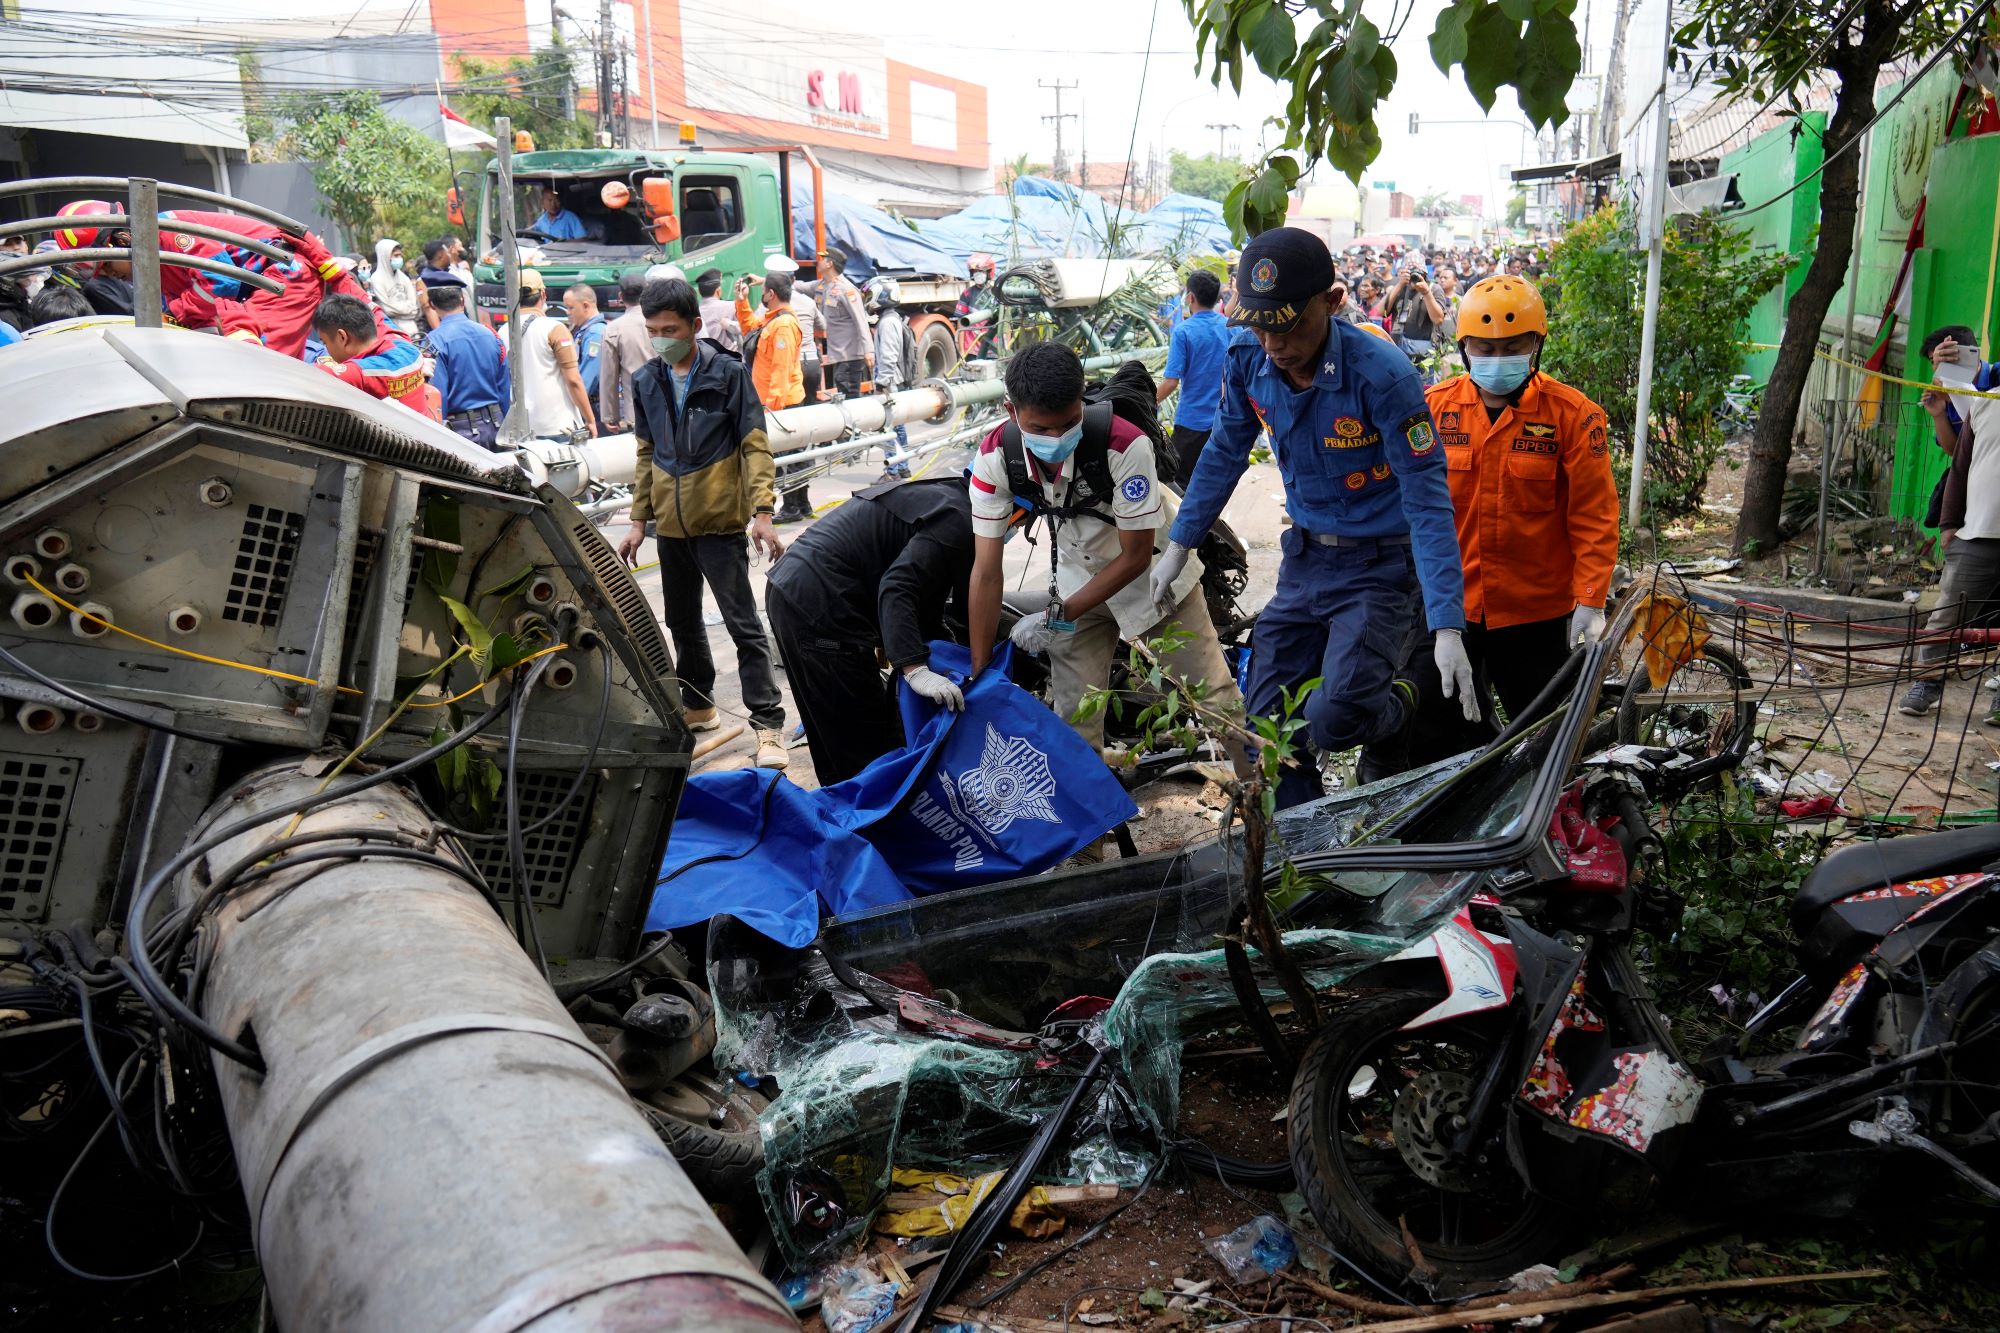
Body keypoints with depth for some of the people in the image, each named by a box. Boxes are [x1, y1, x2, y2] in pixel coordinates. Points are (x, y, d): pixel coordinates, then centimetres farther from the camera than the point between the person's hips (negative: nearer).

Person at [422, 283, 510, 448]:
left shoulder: (436, 341, -12)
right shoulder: (491, 334, 3)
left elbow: (437, 394, -14)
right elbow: (506, 389, 8)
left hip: (461, 429, -5)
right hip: (494, 427, 5)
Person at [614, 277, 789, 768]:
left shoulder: (729, 373, -7)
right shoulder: (646, 381, 7)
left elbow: (755, 445, -8)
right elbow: (646, 454, 15)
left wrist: (761, 512, -16)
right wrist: (638, 519, 13)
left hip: (720, 522, -6)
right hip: (672, 525, 6)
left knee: (743, 625, -6)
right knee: (682, 621, 17)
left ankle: (768, 726, -4)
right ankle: (697, 705, 34)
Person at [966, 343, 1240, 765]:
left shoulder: (1125, 445, -35)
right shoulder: (994, 458, -25)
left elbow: (1136, 554, -22)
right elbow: (986, 573, -19)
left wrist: (1058, 615, -24)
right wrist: (978, 677, -16)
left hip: (1152, 569, -2)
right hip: (1078, 573, 3)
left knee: (1213, 698, 3)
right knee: (1072, 715, 2)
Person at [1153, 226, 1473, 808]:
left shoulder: (1382, 375, -24)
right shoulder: (1247, 358, -8)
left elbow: (1427, 500, -23)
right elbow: (1225, 452, 9)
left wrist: (1447, 629, -28)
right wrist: (1180, 544, 14)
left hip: (1378, 568, -5)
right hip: (1303, 561, 6)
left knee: (1333, 721, -23)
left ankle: (1410, 706, 11)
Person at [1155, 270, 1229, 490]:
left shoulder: (1183, 331, -13)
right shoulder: (1230, 327, 1)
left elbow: (1171, 381, -16)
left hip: (1191, 420, -5)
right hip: (1223, 421, 5)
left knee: (1179, 482, 5)